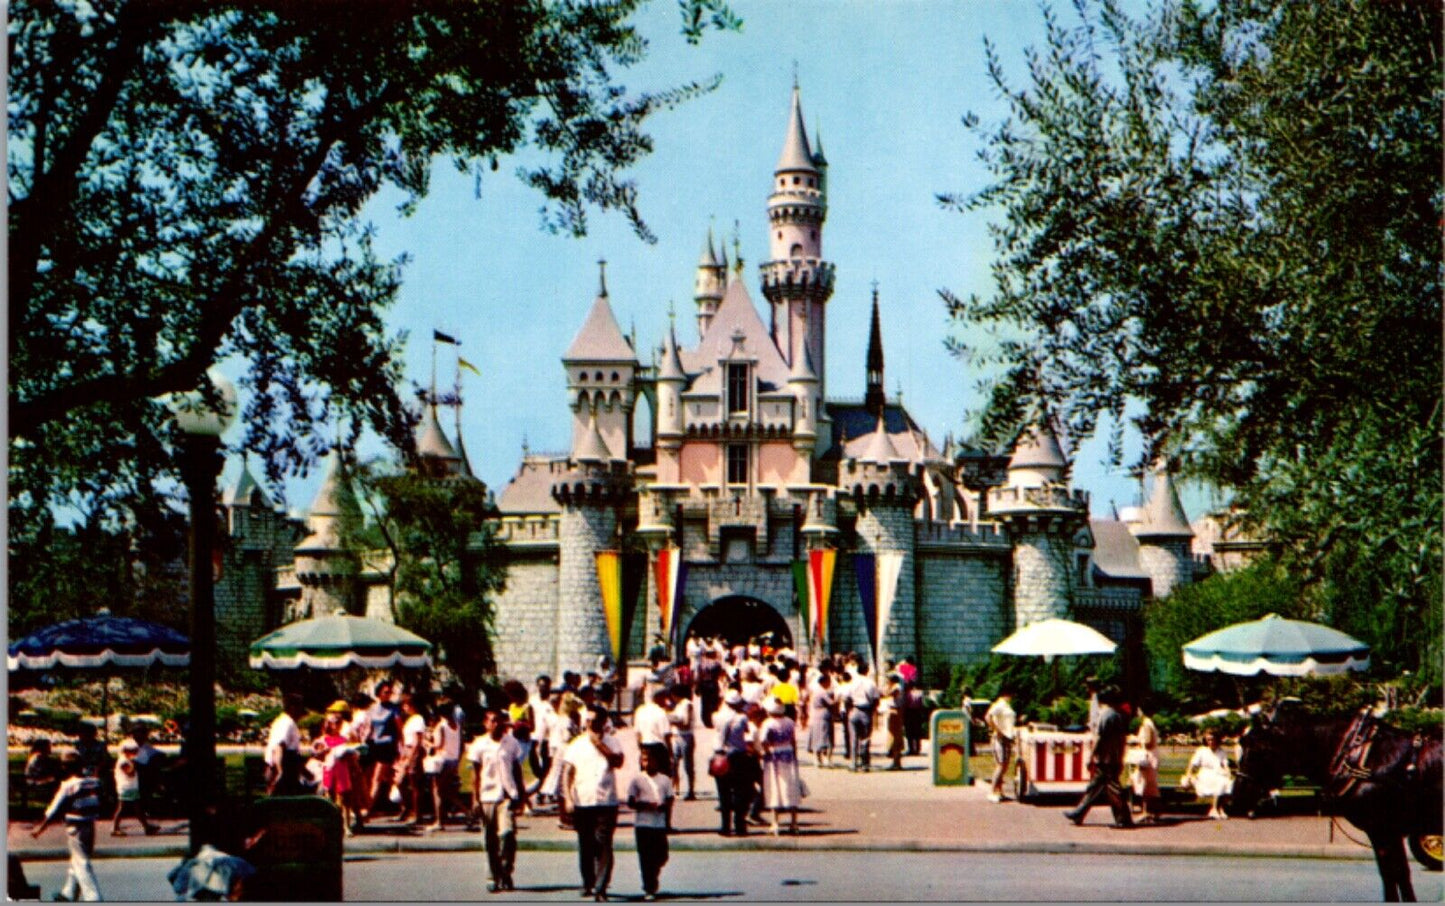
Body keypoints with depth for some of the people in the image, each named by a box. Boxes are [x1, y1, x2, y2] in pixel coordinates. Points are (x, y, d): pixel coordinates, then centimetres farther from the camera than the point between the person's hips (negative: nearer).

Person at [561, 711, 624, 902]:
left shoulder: (611, 742, 6)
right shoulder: (577, 744, 8)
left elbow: (618, 762, -12)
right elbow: (567, 772, 5)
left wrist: (600, 744, -15)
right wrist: (568, 798, -5)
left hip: (606, 802, -2)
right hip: (582, 802, 2)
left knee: (604, 846, -10)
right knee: (585, 846, 10)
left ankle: (601, 888, -12)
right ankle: (588, 884, 25)